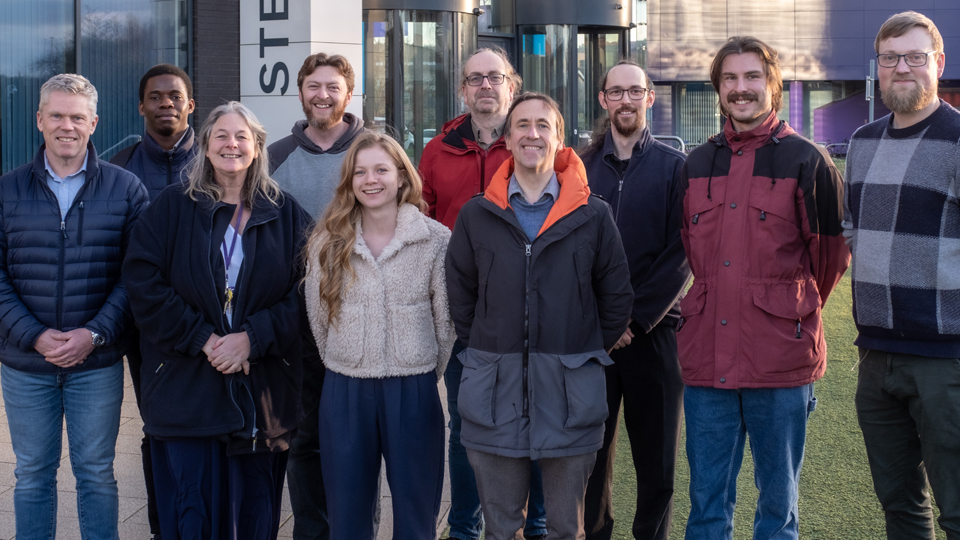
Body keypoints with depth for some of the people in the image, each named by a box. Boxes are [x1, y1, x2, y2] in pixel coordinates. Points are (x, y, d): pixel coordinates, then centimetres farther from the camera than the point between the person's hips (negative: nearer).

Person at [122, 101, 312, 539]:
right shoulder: (173, 207, 4)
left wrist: (252, 338, -13)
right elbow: (143, 283, -4)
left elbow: (302, 293, 0)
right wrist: (201, 339, -12)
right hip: (186, 385, -1)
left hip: (262, 385, 1)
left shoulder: (285, 215, 7)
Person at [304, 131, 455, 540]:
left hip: (413, 392, -1)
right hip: (344, 393, 2)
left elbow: (446, 318, 0)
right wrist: (346, 367, 8)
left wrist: (426, 374, 4)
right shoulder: (327, 242, 1)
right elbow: (318, 315, 6)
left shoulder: (435, 239, -4)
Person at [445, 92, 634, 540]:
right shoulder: (477, 215, 5)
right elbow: (460, 296, 12)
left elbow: (616, 296, 8)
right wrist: (485, 351, 7)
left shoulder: (592, 216, 1)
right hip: (493, 390, 1)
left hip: (570, 393, -1)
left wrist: (587, 352, 6)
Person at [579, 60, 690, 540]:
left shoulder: (674, 167, 3)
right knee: (592, 453, 4)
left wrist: (635, 318, -10)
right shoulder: (581, 168, 9)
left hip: (652, 332, -1)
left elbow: (680, 254, -4)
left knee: (656, 456, 4)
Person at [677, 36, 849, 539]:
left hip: (780, 362, -3)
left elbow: (834, 250, 7)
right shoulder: (696, 165, 11)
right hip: (706, 356, 4)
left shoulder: (807, 161, -2)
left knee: (778, 499, 8)